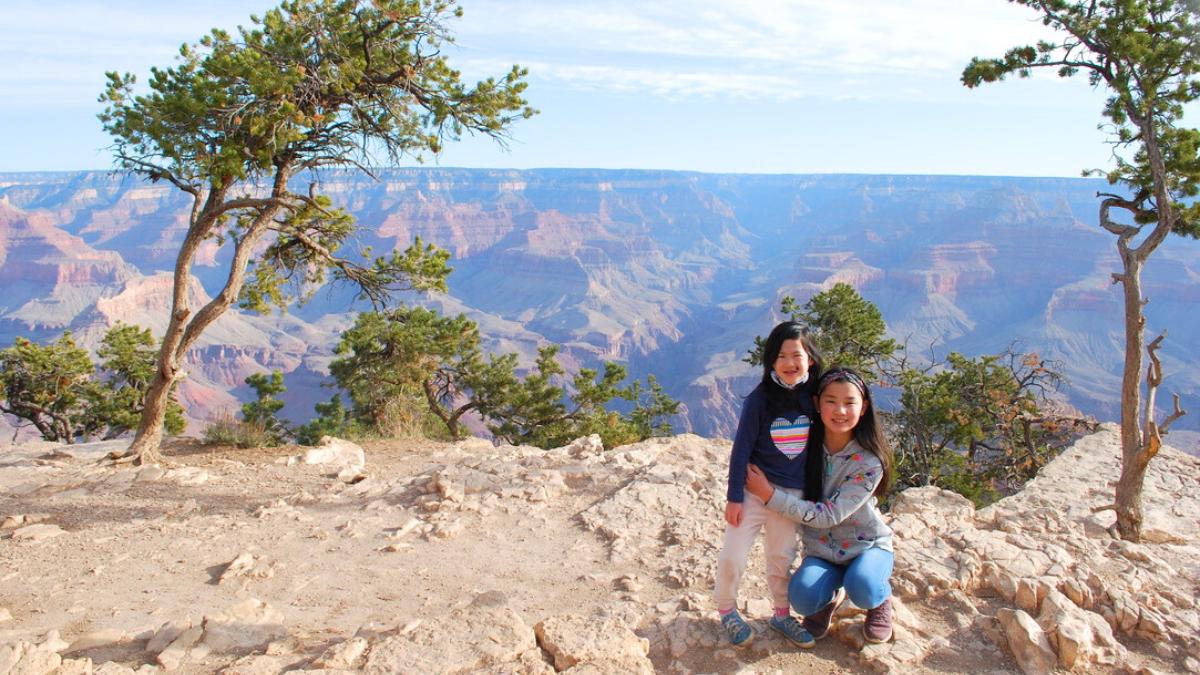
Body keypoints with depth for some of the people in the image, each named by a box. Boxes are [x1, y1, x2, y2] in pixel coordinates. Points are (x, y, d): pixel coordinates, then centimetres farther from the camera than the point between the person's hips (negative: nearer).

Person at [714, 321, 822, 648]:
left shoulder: (813, 398, -5)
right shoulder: (759, 400, -15)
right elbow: (741, 449, -11)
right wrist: (734, 496, -11)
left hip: (791, 495, 3)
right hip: (753, 490, -3)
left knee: (781, 558, 17)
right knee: (733, 557, 0)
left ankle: (781, 615, 36)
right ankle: (726, 611, 24)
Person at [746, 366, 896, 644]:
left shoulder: (870, 463, -22)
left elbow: (828, 516, -26)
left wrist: (770, 495, -29)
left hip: (868, 545, -2)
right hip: (822, 550, 2)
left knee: (862, 588, -35)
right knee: (802, 597, -27)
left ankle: (881, 598, 4)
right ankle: (831, 595, 10)